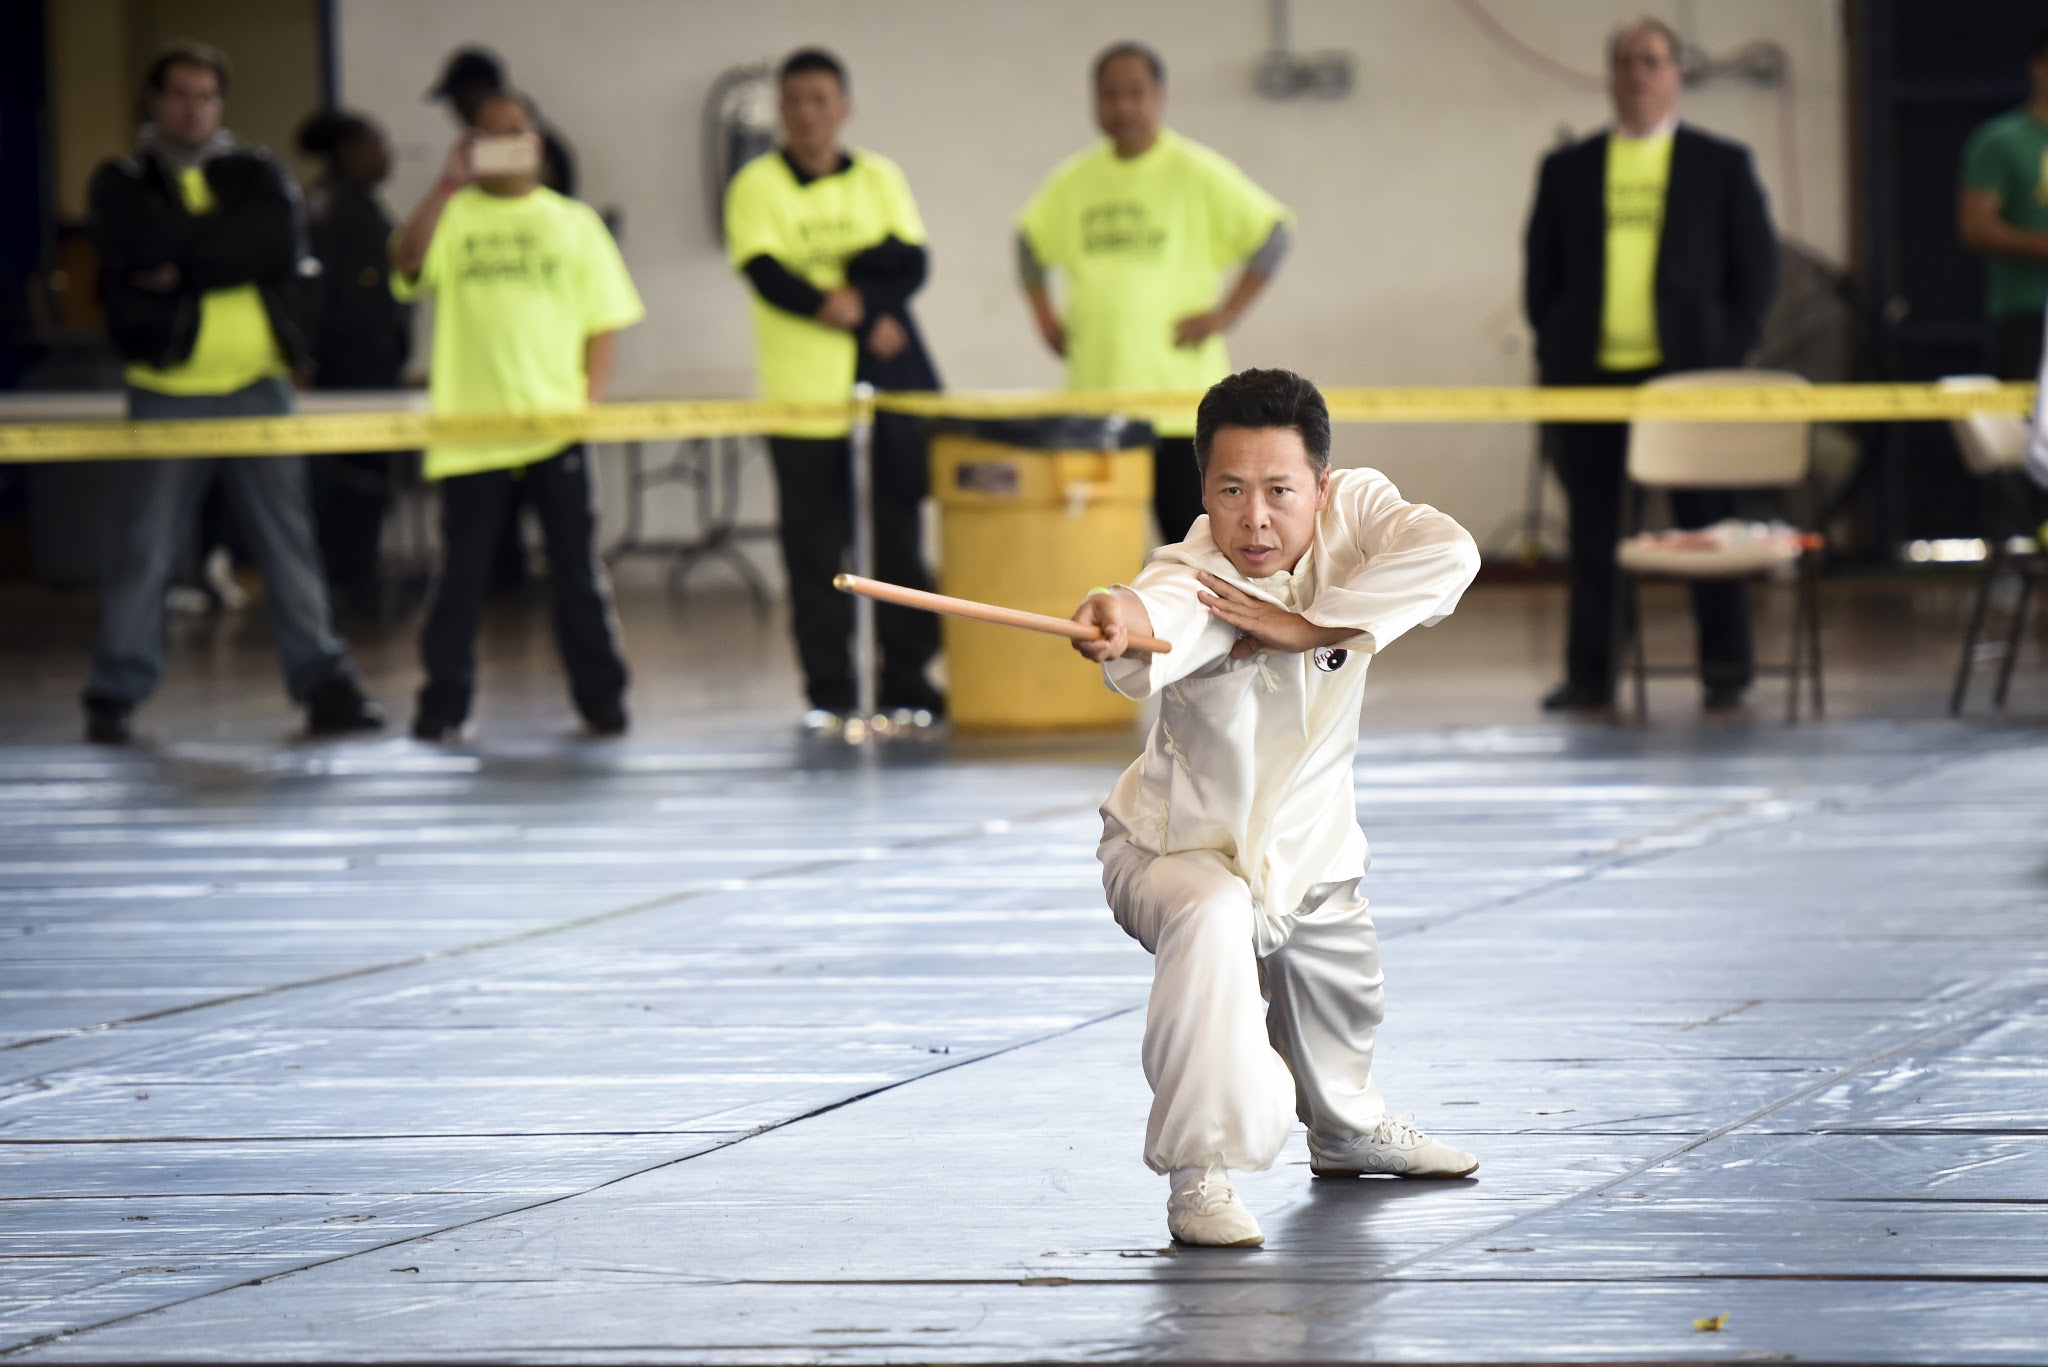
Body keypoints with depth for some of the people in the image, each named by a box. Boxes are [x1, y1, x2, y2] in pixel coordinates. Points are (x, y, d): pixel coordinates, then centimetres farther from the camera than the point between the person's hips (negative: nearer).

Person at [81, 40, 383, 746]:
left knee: (289, 541, 1)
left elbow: (283, 248, -8)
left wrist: (185, 265, -11)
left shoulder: (256, 174, 12)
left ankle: (323, 682, 5)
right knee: (140, 552, -1)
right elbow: (146, 247, -13)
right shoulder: (122, 184, 7)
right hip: (164, 392, -2)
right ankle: (115, 697, 7)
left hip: (256, 388, 2)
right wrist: (227, 241, -8)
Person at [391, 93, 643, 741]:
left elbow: (604, 322, 10)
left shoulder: (573, 222, 12)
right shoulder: (453, 215, 8)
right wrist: (449, 185, -17)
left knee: (577, 569, 2)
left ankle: (602, 699, 8)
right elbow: (407, 263, -13)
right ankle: (444, 704, 8)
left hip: (556, 428, 1)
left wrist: (590, 399, -3)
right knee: (461, 571, 1)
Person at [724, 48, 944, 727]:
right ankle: (829, 691, 7)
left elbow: (912, 265, 0)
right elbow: (767, 276, -12)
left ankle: (906, 683, 8)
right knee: (814, 549, 0)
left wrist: (842, 279, -17)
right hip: (802, 395, -2)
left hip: (887, 390, 2)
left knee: (897, 537, 2)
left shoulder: (880, 178, 9)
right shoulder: (757, 185, 1)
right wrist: (866, 317, -19)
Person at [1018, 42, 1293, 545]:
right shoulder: (1073, 181, 10)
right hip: (1094, 390, 4)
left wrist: (1228, 313, -9)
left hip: (1180, 390, -4)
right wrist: (1045, 315, 14)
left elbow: (1275, 232, -4)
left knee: (1190, 529, -3)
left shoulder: (1197, 174, -4)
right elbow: (1030, 240, 26)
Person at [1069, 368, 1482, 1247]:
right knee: (1214, 919, -37)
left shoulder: (1353, 512, -18)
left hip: (1308, 845, 6)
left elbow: (1447, 555, -35)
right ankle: (1199, 1173, -30)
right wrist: (1117, 624, -81)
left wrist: (1306, 625, -40)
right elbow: (1162, 615, -56)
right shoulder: (1195, 578, -32)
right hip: (1180, 843, -6)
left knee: (1340, 986, 28)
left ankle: (1345, 1128, 62)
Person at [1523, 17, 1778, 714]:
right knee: (1592, 529, 4)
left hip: (1686, 369, -2)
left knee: (1706, 520, 0)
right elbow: (1541, 271, 14)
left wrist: (1729, 352, -4)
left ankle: (1726, 670, 6)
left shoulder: (1720, 165, 7)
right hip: (1588, 371, 2)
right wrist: (1553, 352, 3)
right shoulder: (1568, 170, 12)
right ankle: (1589, 675, 9)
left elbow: (1756, 266, 6)